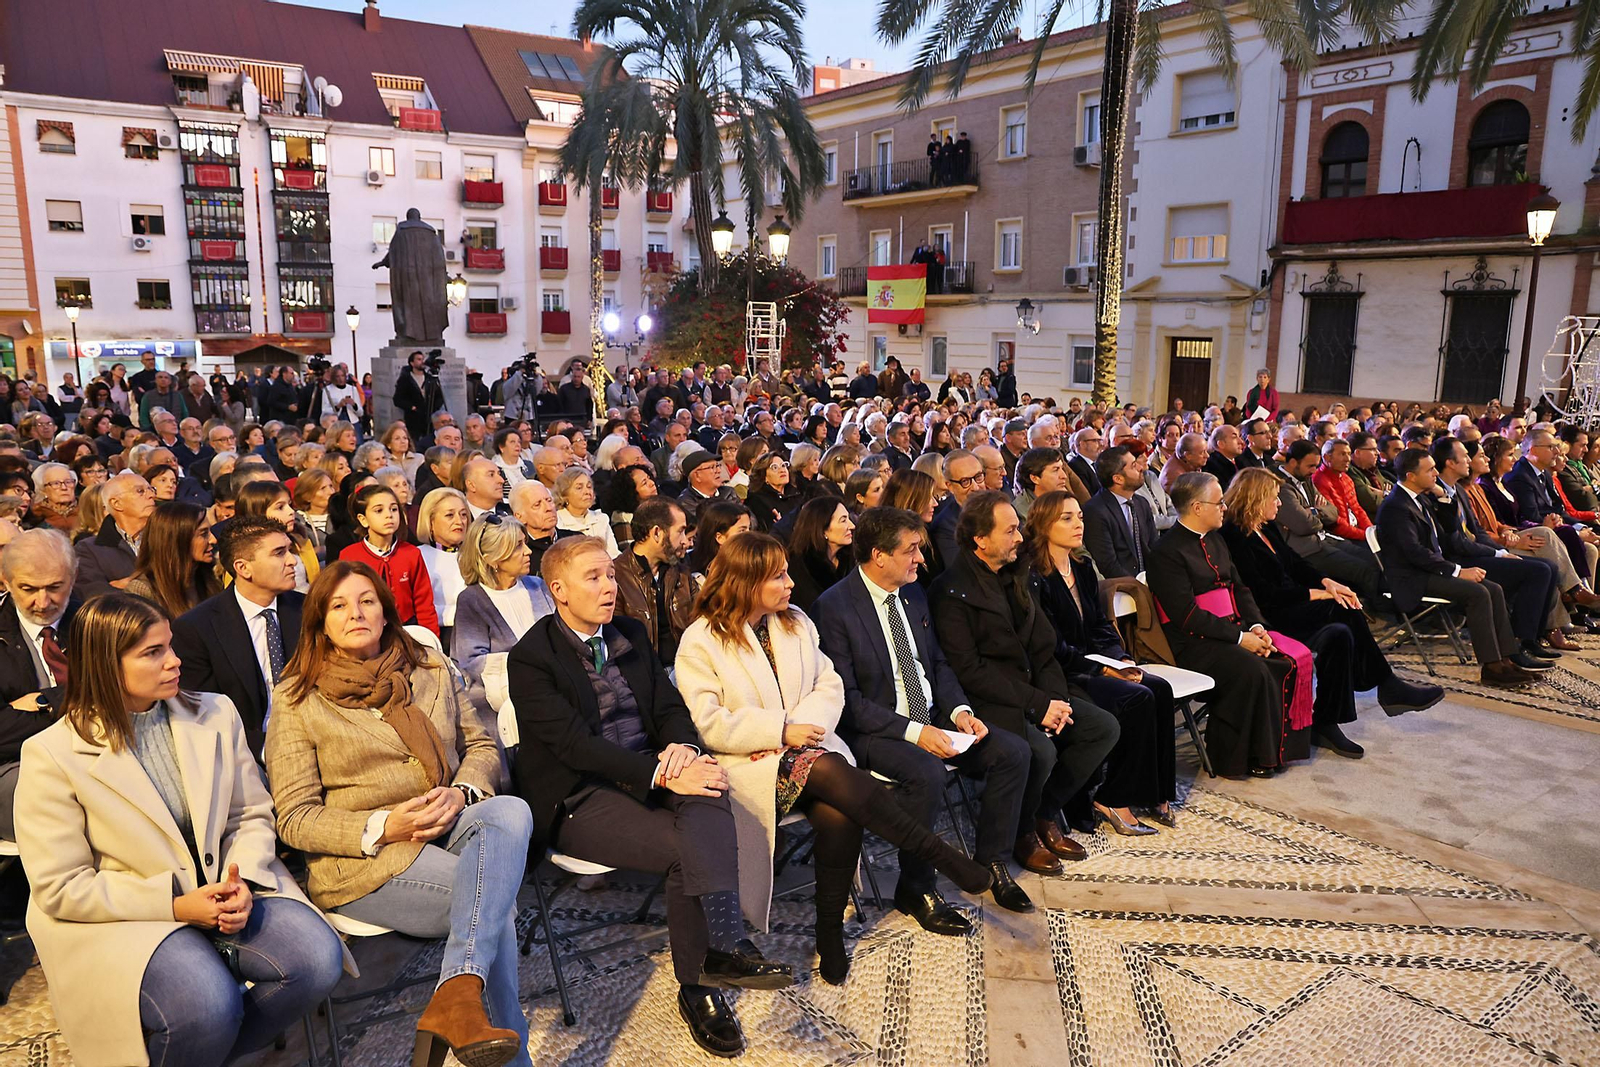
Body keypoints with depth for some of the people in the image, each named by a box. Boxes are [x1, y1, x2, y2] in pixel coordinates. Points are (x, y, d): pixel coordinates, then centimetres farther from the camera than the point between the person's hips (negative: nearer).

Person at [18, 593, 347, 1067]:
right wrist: (174, 903, -17)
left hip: (223, 890, 5)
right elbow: (60, 889, -8)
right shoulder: (51, 756, -8)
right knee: (207, 1003, -32)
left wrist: (242, 882, -13)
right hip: (121, 917, -4)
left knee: (317, 958, -20)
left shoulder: (216, 714, 3)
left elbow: (252, 815, 7)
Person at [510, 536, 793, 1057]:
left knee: (706, 789, -29)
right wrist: (662, 775, -26)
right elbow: (574, 743, -17)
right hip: (579, 798, -5)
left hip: (648, 773, 5)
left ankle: (722, 945, -33)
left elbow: (670, 706, 9)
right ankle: (699, 986, -15)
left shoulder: (631, 634, 12)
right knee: (684, 847, -28)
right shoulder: (530, 657, -8)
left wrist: (682, 747, -15)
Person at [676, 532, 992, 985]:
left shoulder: (796, 622, 13)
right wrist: (780, 732, -15)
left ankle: (830, 931, -11)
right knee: (833, 773, -32)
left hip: (805, 743, 4)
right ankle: (944, 858, -25)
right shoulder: (700, 642, -3)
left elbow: (829, 686, 8)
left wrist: (799, 728, -11)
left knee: (838, 814, -29)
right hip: (748, 762, -4)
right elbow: (711, 724, -9)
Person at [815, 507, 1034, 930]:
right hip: (871, 732, -7)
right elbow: (847, 699, -18)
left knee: (1013, 751, -8)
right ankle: (915, 888, -10)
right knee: (926, 773, -34)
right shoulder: (834, 607, -15)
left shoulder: (913, 593, 8)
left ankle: (990, 862, 10)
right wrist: (914, 732, -24)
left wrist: (959, 711, -2)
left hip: (931, 719, 7)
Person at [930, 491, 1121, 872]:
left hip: (1035, 691, 9)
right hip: (985, 699, -8)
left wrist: (1056, 698, -5)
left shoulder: (1013, 576, 11)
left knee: (1104, 727, -2)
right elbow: (970, 671, -19)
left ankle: (1045, 815, 11)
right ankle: (1022, 835, 1)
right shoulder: (953, 590, -14)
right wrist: (1038, 704, -19)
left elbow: (1043, 648, 13)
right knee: (1040, 750, -30)